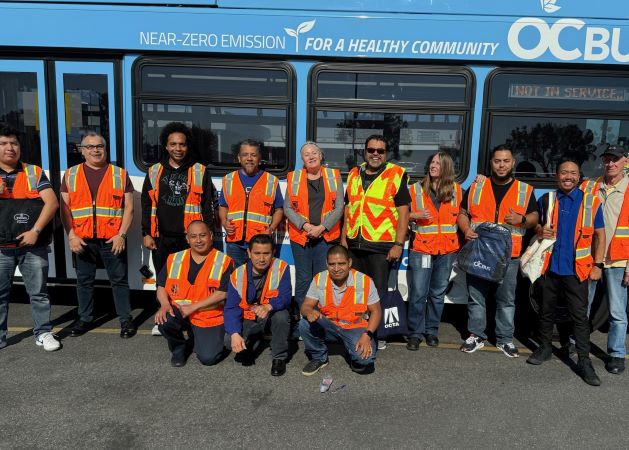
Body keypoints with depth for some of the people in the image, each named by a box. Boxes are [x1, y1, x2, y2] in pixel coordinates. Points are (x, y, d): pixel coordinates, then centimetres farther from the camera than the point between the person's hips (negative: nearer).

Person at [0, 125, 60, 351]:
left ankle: (43, 333, 17)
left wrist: (35, 231, -15)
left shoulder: (34, 172, 3)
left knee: (38, 292, 6)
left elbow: (52, 202, -6)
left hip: (33, 245, -1)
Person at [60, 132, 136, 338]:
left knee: (119, 279, 4)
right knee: (84, 281, 12)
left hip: (112, 239, -2)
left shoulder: (120, 174, 4)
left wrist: (122, 234, -10)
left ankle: (126, 319, 15)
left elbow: (129, 207, 0)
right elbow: (64, 207, 6)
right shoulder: (71, 174, 9)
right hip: (82, 239, 2)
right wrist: (71, 235, -5)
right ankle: (85, 318, 27)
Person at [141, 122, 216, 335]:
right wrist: (146, 233, 6)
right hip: (162, 238, 3)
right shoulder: (155, 172, 10)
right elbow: (147, 204, 12)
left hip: (190, 238, -3)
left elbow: (208, 205, 3)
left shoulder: (200, 171, 3)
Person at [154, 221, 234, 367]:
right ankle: (179, 347, 5)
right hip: (179, 313, 2)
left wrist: (192, 307, -17)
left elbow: (222, 293, -14)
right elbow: (161, 286, 6)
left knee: (207, 358, -16)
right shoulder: (174, 259, 6)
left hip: (210, 318, -2)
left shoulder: (224, 261, -7)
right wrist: (165, 305, -15)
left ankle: (195, 340, 23)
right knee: (164, 320, -30)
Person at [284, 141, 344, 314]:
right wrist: (305, 225, -10)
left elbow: (339, 207, 1)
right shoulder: (294, 178, 7)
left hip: (326, 236, 0)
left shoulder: (334, 176, 6)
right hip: (300, 236, 1)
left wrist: (322, 227, -10)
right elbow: (287, 208, 3)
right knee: (303, 280, 3)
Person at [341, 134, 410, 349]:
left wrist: (398, 244, -12)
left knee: (378, 291, 4)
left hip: (381, 245, -5)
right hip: (354, 244, 5)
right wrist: (343, 238, 10)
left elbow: (403, 211, -7)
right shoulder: (354, 174, 11)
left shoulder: (397, 175, -5)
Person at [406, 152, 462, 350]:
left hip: (447, 249, 2)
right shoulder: (416, 188, 2)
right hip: (421, 247, -2)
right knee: (418, 293, -4)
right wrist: (416, 215, -12)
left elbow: (460, 214, 20)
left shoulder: (456, 189, 8)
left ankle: (432, 330, 25)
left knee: (438, 293, 11)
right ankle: (415, 333, 9)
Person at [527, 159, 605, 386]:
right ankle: (545, 348, 31)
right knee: (546, 311, 14)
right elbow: (536, 225, 16)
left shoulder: (591, 202, -1)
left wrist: (597, 265, -4)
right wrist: (540, 231, -9)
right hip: (549, 267, 2)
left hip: (576, 270, -2)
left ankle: (584, 361, 11)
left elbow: (600, 235, 3)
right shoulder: (546, 200, 5)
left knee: (580, 316, 2)